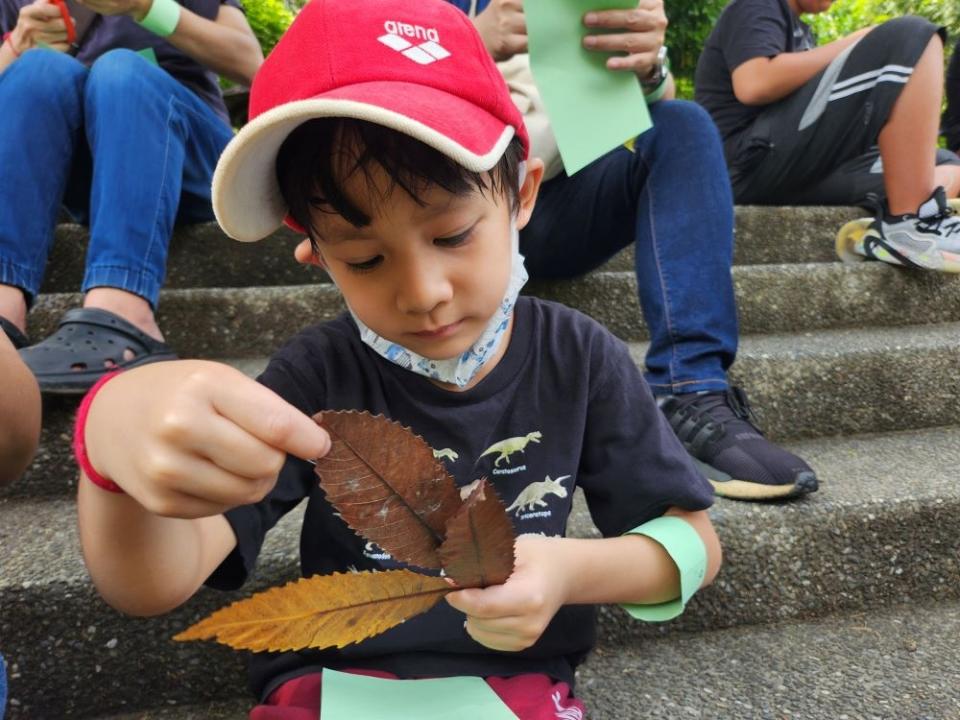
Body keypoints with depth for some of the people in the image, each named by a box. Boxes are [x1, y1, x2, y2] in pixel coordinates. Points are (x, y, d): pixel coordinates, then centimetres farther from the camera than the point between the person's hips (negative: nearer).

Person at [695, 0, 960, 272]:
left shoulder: (798, 30, 31)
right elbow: (753, 85, -16)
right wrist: (853, 45, -6)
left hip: (794, 167, 9)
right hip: (753, 159, -9)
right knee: (912, 37, -16)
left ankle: (877, 233, -19)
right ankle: (909, 225, -23)